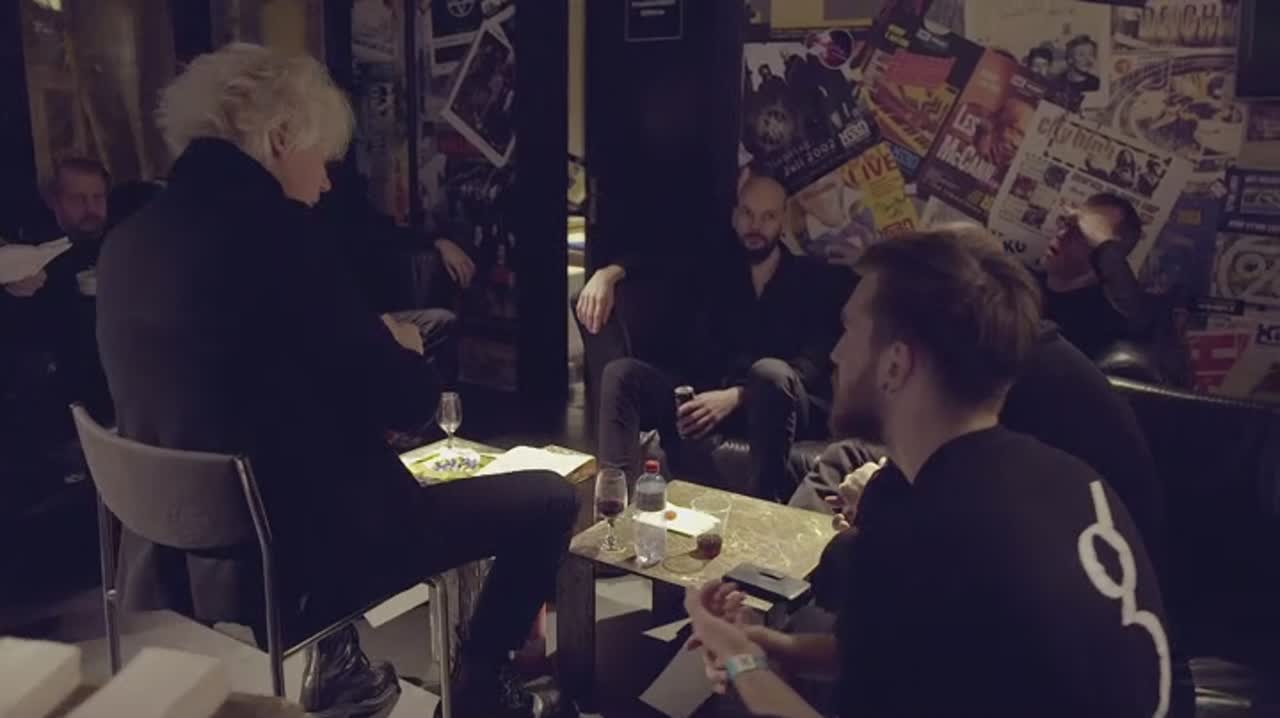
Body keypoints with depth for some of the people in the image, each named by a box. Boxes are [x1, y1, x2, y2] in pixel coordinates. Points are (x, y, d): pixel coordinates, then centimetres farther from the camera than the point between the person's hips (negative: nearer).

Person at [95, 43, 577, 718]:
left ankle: (336, 659, 39)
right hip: (294, 557, -8)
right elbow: (406, 399, -16)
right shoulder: (272, 227, -20)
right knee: (548, 498, 3)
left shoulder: (129, 238, 4)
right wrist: (401, 352, 7)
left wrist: (371, 349, 14)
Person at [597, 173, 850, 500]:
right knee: (621, 373, -14)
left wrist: (736, 396, -24)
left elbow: (813, 366, -10)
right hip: (715, 394, 4)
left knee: (769, 372, -39)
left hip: (788, 402, -4)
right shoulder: (720, 270, 16)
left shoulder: (815, 280, 3)